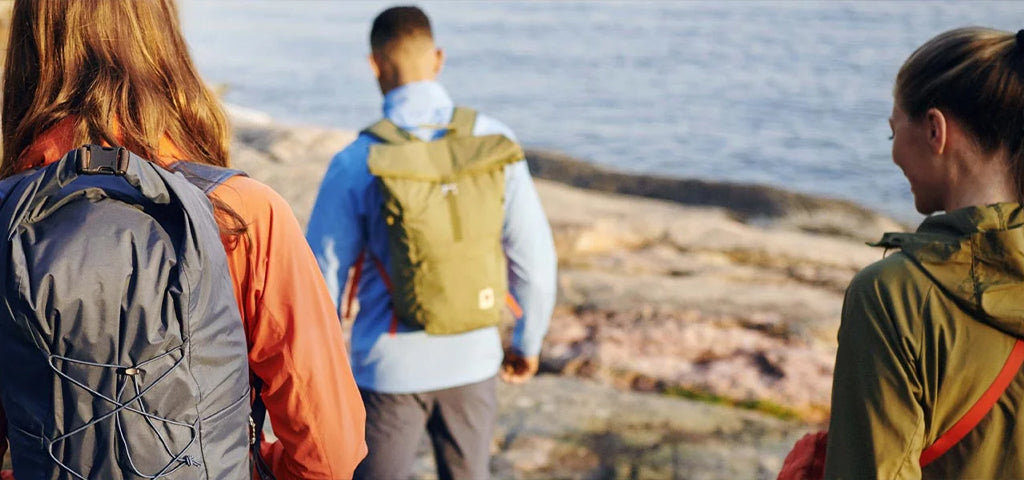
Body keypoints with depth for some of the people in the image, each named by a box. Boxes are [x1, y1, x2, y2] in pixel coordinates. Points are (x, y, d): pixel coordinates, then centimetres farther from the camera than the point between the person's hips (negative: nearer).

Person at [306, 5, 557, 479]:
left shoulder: (357, 163, -14)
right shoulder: (495, 141, -7)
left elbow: (322, 276, -8)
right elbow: (534, 259, -2)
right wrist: (527, 342, 13)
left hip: (390, 368, -2)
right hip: (472, 360, 3)